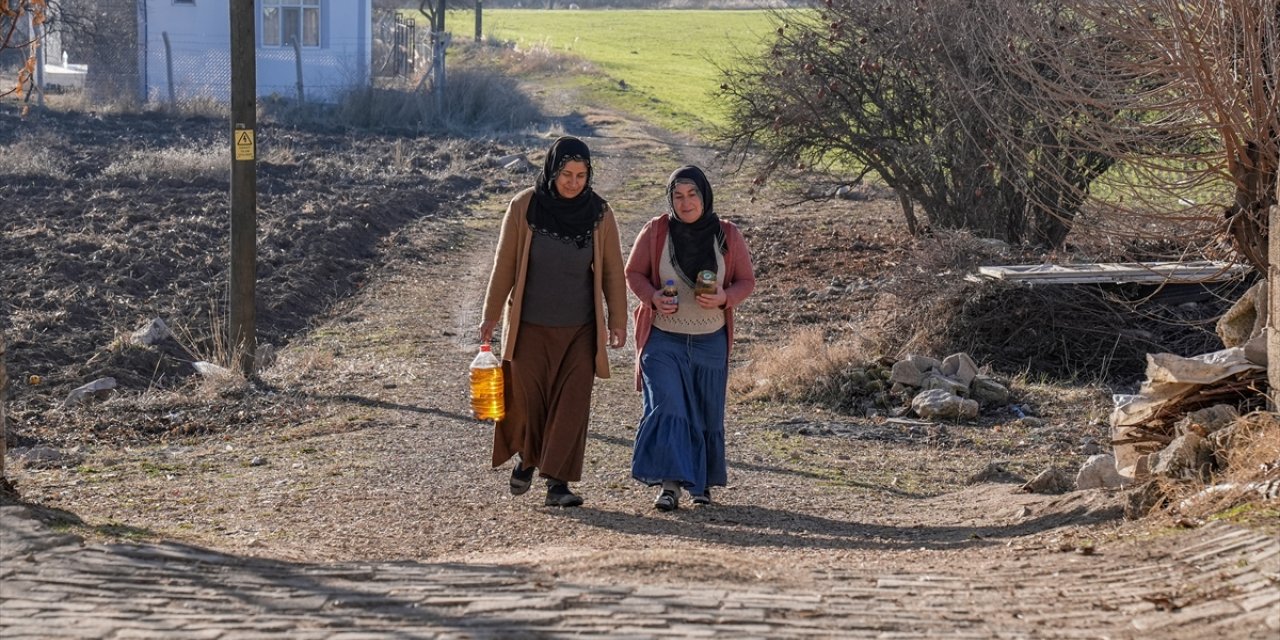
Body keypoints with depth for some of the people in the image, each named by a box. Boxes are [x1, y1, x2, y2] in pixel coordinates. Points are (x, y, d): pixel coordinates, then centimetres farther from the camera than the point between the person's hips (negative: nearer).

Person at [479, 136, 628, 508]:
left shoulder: (599, 214, -2)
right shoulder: (524, 207, -6)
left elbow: (612, 271, 4)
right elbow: (504, 265, 0)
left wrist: (618, 321, 1)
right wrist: (491, 316, -1)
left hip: (580, 330, 1)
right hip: (530, 327, -1)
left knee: (572, 404, -5)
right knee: (525, 397, 2)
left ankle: (558, 482, -1)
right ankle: (527, 457, 31)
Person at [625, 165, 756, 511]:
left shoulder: (728, 235, -1)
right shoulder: (655, 232, -4)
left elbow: (747, 280, 6)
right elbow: (633, 273, 5)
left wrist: (725, 297, -16)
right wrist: (652, 297, -16)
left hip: (710, 341, 2)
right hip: (663, 339, -2)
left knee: (707, 414, 9)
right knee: (666, 407, -14)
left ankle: (702, 483, 24)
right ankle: (669, 484, -15)